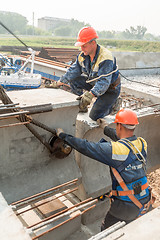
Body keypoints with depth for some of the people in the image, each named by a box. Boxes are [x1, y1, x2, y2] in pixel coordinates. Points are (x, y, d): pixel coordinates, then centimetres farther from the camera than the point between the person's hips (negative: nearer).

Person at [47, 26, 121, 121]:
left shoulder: (106, 58, -32)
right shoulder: (83, 55, -7)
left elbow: (104, 82, -39)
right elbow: (73, 71, 0)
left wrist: (90, 95, -51)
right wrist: (58, 83, -4)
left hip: (111, 88, -7)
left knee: (94, 116, -11)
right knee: (73, 80, -5)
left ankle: (114, 103, 12)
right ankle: (82, 105, 9)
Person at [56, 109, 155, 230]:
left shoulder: (115, 149, -23)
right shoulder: (142, 143, -3)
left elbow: (85, 147, -18)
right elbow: (125, 139, 18)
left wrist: (63, 135, -3)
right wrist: (106, 128, 32)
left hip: (126, 205, -6)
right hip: (146, 202, 6)